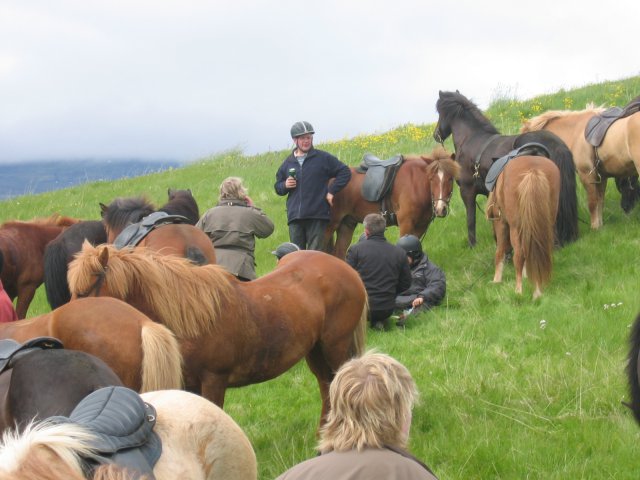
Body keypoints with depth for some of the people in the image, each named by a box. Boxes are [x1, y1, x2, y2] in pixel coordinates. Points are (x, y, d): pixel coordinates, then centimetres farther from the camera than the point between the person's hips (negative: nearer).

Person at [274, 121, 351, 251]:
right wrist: (285, 185, -2)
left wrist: (332, 191, -3)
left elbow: (345, 172, 5)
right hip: (294, 216, 3)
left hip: (317, 216, -3)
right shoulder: (288, 162, 13)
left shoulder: (323, 158, 3)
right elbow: (277, 187, 22)